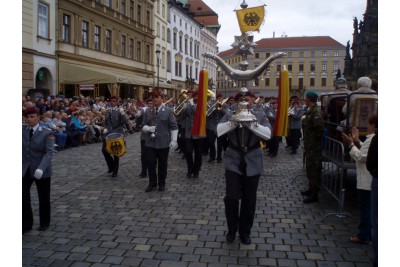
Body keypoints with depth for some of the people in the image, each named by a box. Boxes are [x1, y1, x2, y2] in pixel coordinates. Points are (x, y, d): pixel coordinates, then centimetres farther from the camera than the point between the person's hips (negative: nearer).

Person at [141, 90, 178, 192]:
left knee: (162, 164, 8)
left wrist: (174, 140, -9)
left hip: (163, 143, -2)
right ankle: (152, 183, 20)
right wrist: (148, 128, -14)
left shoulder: (168, 111, -2)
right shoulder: (148, 111, 8)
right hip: (150, 142, 3)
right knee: (150, 163, 4)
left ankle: (161, 184, 23)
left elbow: (174, 127, -3)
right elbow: (143, 125, 9)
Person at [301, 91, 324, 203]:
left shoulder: (316, 112, -19)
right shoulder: (310, 110, 11)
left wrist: (314, 141, -16)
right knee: (310, 168, 20)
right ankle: (311, 189, 33)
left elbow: (319, 128, -25)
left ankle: (314, 194, 5)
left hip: (314, 147, -10)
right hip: (310, 145, 10)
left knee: (314, 169, -3)